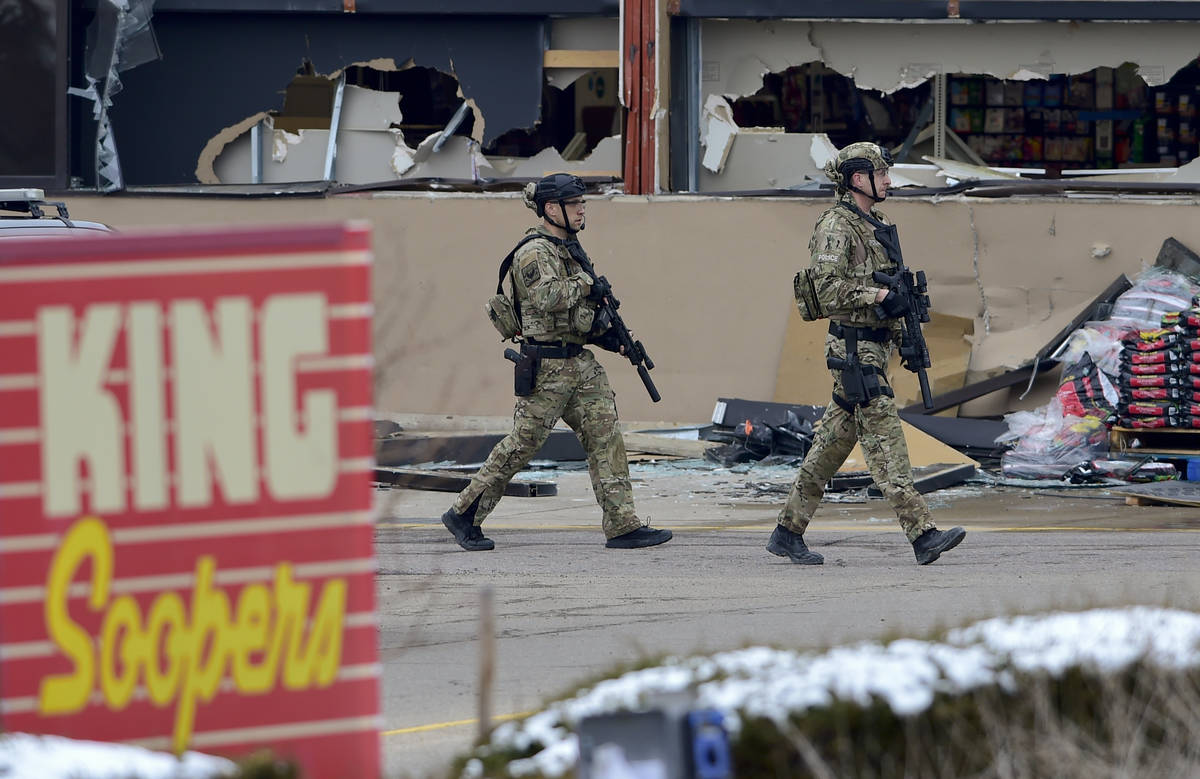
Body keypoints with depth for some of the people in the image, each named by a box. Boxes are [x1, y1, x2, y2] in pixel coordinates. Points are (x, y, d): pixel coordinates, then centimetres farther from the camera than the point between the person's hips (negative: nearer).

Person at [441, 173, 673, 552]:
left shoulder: (569, 248, 16)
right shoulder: (534, 253, -13)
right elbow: (546, 296, -31)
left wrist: (601, 332, 13)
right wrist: (588, 287, -20)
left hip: (581, 363, 9)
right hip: (547, 366, -9)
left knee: (606, 436, 0)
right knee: (522, 444, -2)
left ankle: (622, 526, -1)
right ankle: (464, 514, 10)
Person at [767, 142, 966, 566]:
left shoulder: (876, 226, 18)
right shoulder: (836, 226, -12)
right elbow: (828, 289, -21)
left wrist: (903, 337, 18)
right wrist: (880, 296, -26)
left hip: (875, 345, 10)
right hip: (853, 349, -10)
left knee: (835, 439, 12)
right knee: (885, 439, -13)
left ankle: (788, 531, 17)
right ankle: (923, 534, -18)